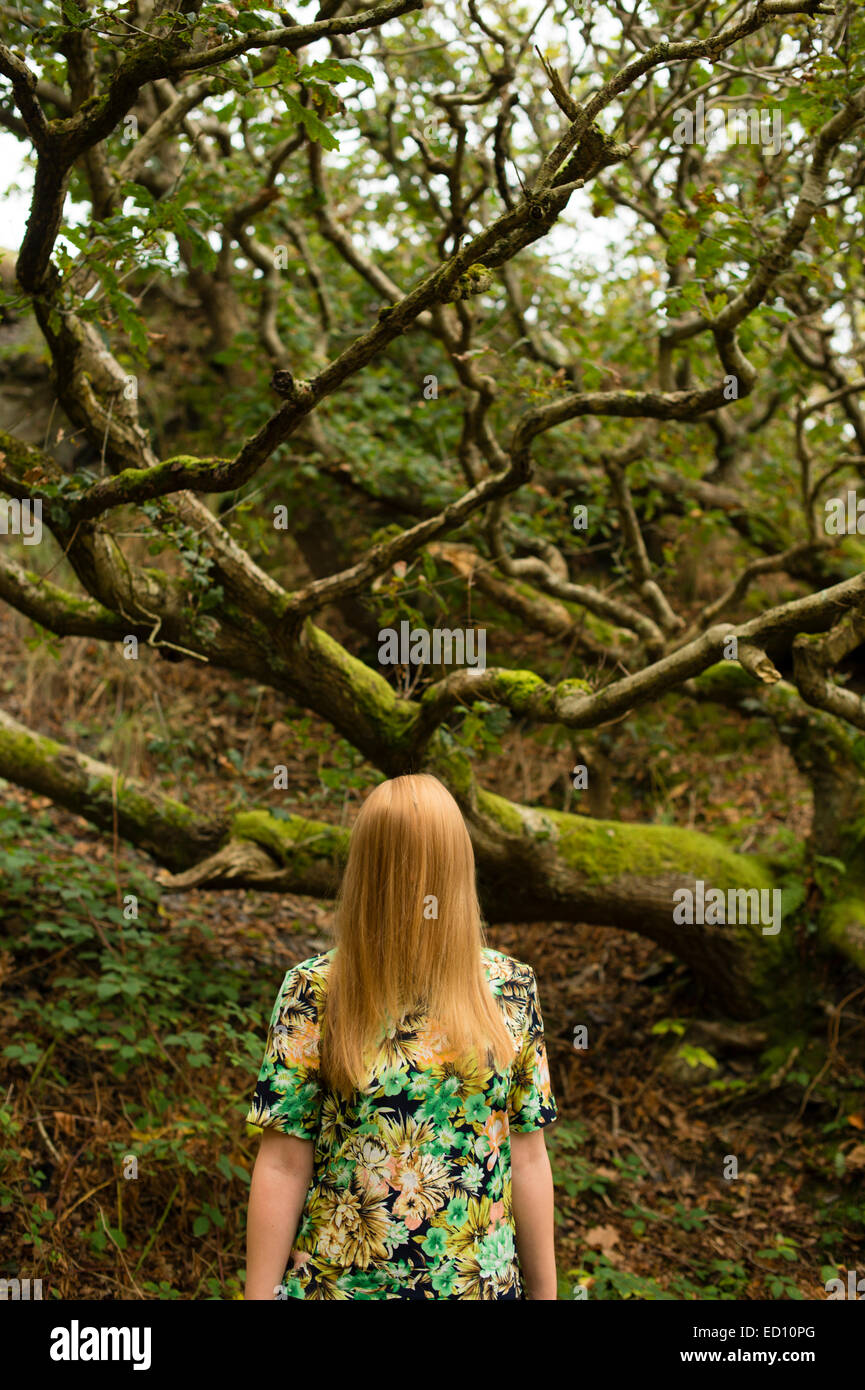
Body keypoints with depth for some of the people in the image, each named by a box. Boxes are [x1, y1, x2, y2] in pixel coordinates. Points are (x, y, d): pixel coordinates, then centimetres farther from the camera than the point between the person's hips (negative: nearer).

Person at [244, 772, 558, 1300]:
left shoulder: (509, 988, -2)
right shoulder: (314, 991, -10)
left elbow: (528, 1158, 1)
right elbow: (283, 1166, -9)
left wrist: (544, 1290, 4)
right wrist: (260, 1292, -8)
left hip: (485, 1279, 2)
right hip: (334, 1280, -2)